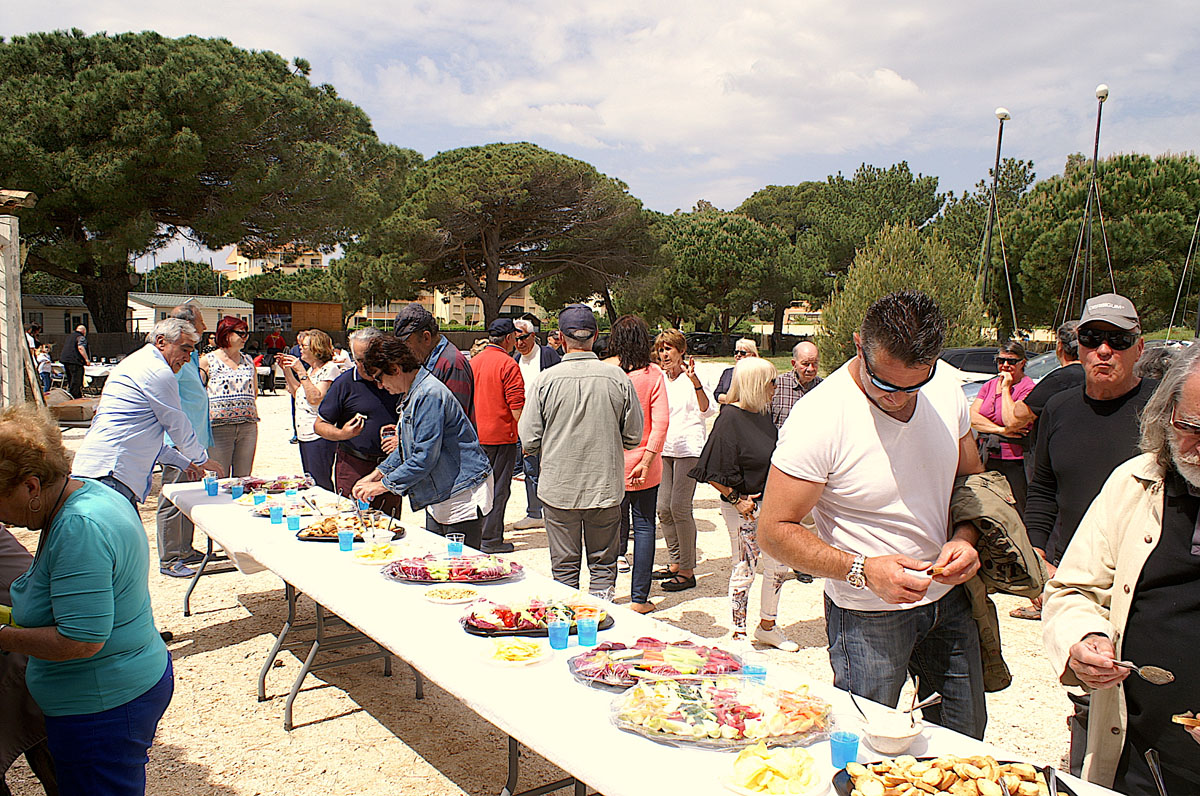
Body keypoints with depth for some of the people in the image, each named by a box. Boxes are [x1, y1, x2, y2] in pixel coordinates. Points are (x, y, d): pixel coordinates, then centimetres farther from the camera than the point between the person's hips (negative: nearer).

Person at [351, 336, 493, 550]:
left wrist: (382, 485, -16)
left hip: (463, 495, -10)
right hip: (439, 497, 10)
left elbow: (425, 457, -25)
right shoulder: (413, 394, 11)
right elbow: (409, 447, 23)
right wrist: (377, 473, 15)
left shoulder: (430, 395, -21)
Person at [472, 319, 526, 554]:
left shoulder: (473, 361, 8)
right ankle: (491, 539, 6)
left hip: (476, 435, 7)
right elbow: (517, 407, -17)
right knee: (498, 488, 1)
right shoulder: (507, 364, -14)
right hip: (501, 435, -7)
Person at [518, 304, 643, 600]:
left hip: (559, 487, -1)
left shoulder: (546, 379, -11)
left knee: (564, 567, 12)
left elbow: (529, 440, -7)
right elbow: (633, 437, -1)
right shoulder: (617, 377, -8)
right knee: (603, 563, 15)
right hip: (606, 486, 1)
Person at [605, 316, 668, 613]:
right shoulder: (653, 374, -5)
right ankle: (639, 597, 10)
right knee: (644, 526, 8)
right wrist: (646, 461, -12)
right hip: (643, 463, 0)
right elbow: (661, 422, -11)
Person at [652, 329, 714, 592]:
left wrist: (694, 380, -28)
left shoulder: (693, 377, -5)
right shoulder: (660, 380, 14)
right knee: (663, 507, 5)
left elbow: (708, 410, -16)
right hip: (665, 448, 7)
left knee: (680, 507, -12)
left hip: (689, 447, -7)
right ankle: (675, 563, 19)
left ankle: (688, 571, -3)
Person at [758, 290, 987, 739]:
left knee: (967, 736, 19)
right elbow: (775, 531, -19)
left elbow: (971, 478, 11)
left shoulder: (946, 388, -6)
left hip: (948, 598, 6)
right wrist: (864, 570, -29)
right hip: (867, 616, -5)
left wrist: (966, 538, -9)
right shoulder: (818, 419, -25)